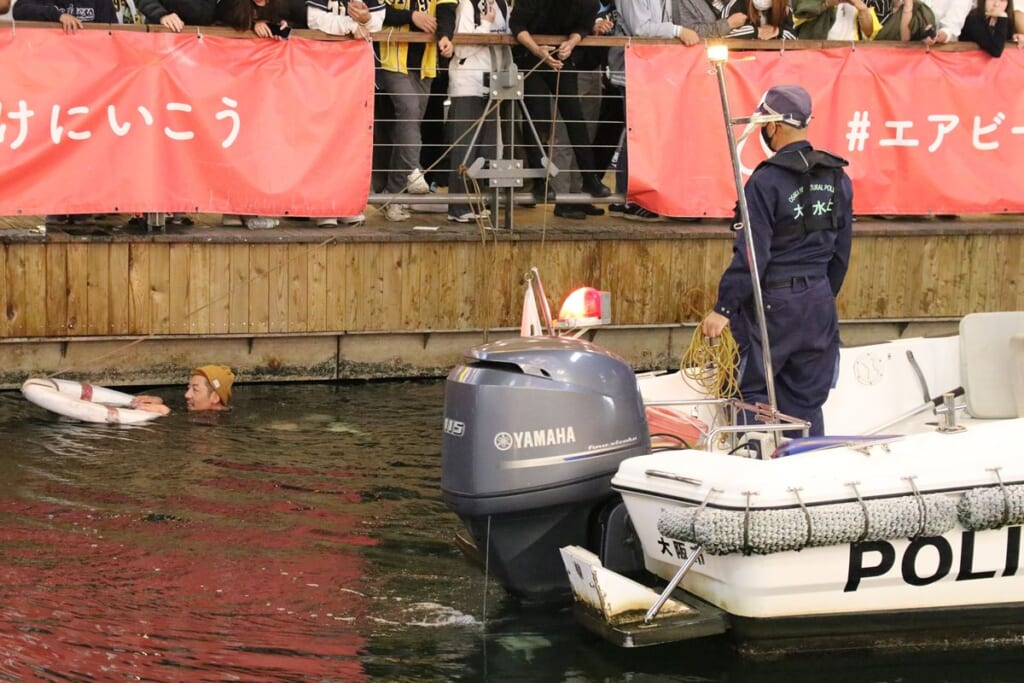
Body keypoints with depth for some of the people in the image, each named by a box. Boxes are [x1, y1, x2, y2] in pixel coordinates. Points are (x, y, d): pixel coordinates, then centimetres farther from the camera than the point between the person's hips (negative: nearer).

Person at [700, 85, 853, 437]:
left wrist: (724, 307, -13)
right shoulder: (837, 178, 7)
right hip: (820, 304, 7)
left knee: (749, 394, 4)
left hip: (772, 303, -7)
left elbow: (752, 253, -17)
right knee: (806, 402, 12)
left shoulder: (767, 180, -14)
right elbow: (841, 251, 14)